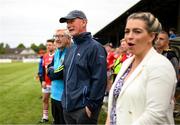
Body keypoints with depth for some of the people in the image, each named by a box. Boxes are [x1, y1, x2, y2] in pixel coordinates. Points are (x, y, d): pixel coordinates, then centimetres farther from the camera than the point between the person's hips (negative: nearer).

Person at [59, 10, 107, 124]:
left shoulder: (95, 47, -12)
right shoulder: (71, 49, 12)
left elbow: (99, 80, -17)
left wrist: (91, 106, -18)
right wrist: (65, 100, 13)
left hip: (83, 108, -7)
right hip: (67, 107, 7)